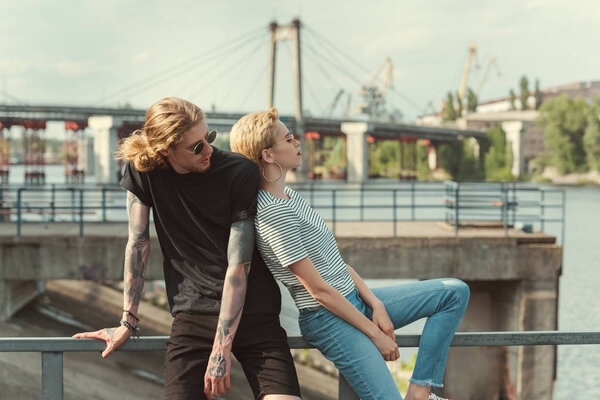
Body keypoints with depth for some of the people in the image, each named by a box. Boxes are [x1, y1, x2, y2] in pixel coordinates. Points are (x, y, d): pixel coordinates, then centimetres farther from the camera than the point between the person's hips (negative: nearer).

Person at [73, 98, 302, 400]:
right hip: (194, 315, 1)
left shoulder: (240, 173, -11)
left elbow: (238, 266, -13)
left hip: (252, 314, -1)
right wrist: (128, 322, 5)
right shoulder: (143, 171, -4)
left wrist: (221, 348, -15)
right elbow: (138, 244, 4)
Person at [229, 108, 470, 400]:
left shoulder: (288, 196, 10)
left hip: (356, 300, 10)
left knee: (455, 291, 5)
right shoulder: (274, 212, -21)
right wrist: (375, 334, -13)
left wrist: (376, 304, 1)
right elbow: (318, 290, -19)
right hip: (330, 319, -10)